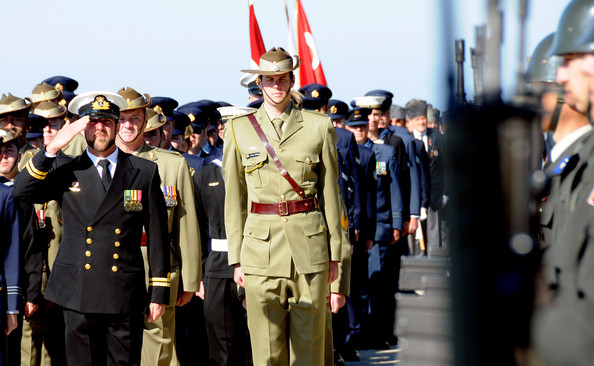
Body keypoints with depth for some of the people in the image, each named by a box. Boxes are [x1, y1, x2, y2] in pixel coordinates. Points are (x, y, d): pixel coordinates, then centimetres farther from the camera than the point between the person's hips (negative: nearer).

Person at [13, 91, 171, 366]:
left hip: (126, 298, 0)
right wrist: (53, 148, -13)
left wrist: (159, 292, 4)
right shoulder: (66, 171, 10)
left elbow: (157, 235, 8)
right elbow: (21, 192, -5)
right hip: (78, 294, 0)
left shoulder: (144, 172, 9)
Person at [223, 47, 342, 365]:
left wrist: (335, 253, 6)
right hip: (261, 246, 0)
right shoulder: (239, 130, 6)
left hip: (309, 244, 0)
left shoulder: (319, 127, 5)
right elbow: (234, 199, 8)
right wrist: (237, 258, 5)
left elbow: (330, 193, 8)